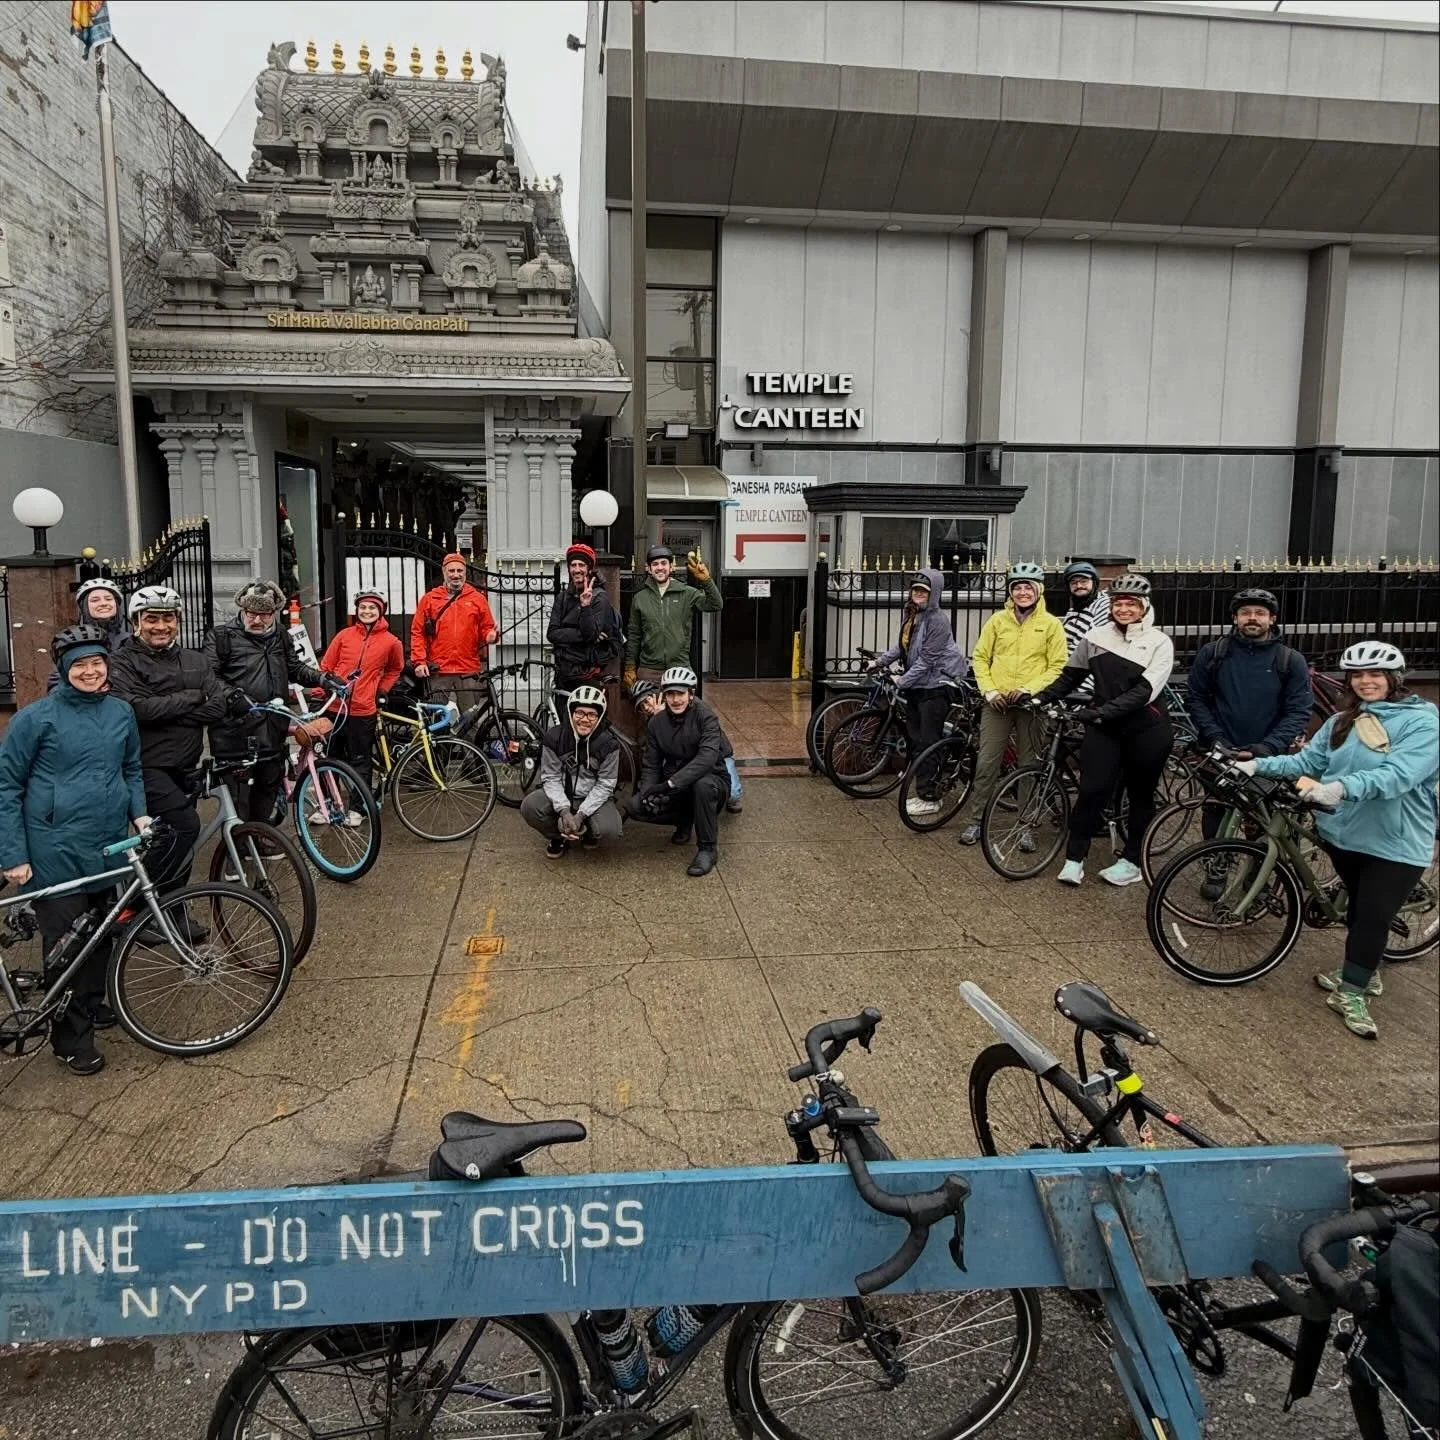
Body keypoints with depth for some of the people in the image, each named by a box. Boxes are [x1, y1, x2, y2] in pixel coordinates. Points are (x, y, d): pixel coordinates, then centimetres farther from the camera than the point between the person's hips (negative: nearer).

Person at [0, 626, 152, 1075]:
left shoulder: (121, 712, 6)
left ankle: (91, 1002, 35)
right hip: (58, 853, -4)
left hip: (112, 847, 4)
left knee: (102, 932, 14)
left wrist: (139, 814, 2)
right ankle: (71, 1038, 14)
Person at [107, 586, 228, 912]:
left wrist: (167, 714, -13)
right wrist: (191, 697, -11)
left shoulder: (195, 661, 11)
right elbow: (138, 708, -20)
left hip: (185, 766, 6)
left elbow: (217, 706, -3)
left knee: (177, 837, 13)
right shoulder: (123, 662, -4)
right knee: (185, 824, -21)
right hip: (146, 766, -6)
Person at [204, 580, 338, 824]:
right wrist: (233, 695, -24)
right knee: (237, 803, -4)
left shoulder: (281, 636, 13)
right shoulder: (222, 637, -4)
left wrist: (323, 679, 9)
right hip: (236, 735, -6)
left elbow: (295, 668, 23)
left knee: (267, 794, 18)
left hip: (272, 735, 6)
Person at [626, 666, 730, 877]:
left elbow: (708, 757, -32)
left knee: (703, 785, -40)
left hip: (711, 779, -5)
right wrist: (647, 791, -21)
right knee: (635, 806, -17)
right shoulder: (656, 722, 0)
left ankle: (708, 848, -20)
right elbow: (651, 764, 1)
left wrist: (670, 783, -39)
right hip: (673, 785, 5)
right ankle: (685, 821, 12)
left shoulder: (705, 716, -17)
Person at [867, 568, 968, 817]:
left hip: (934, 687, -8)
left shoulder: (937, 620, -17)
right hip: (915, 686, 9)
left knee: (928, 743, -5)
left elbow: (927, 659, -19)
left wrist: (902, 681, -16)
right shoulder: (910, 614, 8)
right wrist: (880, 661, 10)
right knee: (914, 740, 12)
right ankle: (921, 793, 21)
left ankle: (929, 798, 3)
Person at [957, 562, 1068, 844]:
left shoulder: (1051, 624, 0)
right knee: (986, 764, -1)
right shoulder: (998, 620, 4)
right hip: (997, 703, 1)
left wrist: (1029, 689, -13)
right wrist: (989, 690, -5)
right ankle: (975, 821, 10)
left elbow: (1059, 666, -3)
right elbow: (980, 657, 7)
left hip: (1031, 704, -1)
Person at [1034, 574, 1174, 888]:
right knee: (1092, 790, -8)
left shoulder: (1159, 642, -6)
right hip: (1103, 726, 1)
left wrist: (1101, 710, -26)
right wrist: (1040, 698, -1)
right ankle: (1074, 859, 1)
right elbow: (1070, 676, 12)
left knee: (1140, 794, 10)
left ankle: (1132, 861, 25)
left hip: (1146, 729, -1)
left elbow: (1145, 691, -17)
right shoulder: (1096, 637, 2)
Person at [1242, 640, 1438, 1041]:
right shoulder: (1342, 721, 8)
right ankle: (1363, 973, 36)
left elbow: (1398, 775, -27)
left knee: (1374, 916, -1)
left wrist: (1343, 787, -42)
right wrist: (1259, 764, -10)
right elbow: (1308, 761, 5)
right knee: (1360, 908, 18)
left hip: (1396, 843, -5)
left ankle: (1351, 991, 12)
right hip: (1343, 832, 5)